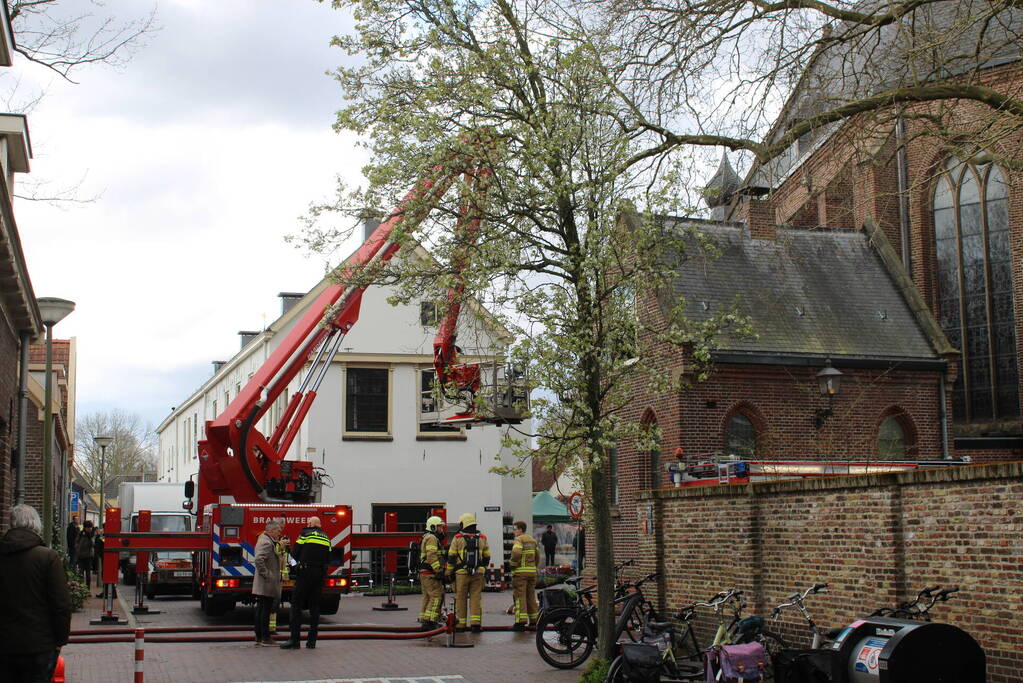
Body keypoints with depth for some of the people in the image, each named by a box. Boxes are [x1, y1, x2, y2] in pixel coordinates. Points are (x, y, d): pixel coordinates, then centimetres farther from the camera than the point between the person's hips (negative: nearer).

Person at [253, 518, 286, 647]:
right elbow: (259, 559, -28)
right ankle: (265, 638, -6)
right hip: (267, 584, -11)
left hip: (260, 586, 11)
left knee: (260, 610, 12)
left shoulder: (264, 539, 19)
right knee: (265, 610, -8)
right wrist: (266, 574, -23)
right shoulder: (266, 542, -16)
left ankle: (259, 637, 16)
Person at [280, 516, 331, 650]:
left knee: (296, 605, -2)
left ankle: (295, 639, -10)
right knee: (314, 606, 9)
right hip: (321, 575, 5)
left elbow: (295, 553, -1)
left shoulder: (305, 534, -2)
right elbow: (327, 558, 15)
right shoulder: (326, 538, 14)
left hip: (305, 573, -5)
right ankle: (312, 640, 7)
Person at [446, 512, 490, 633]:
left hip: (462, 573, -2)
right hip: (478, 574, 2)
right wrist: (483, 569, 25)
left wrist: (449, 573, 9)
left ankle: (461, 624, 7)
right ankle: (476, 623, -6)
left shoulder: (458, 538, -1)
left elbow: (451, 557, 0)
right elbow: (487, 557, 13)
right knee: (476, 598, 2)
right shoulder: (482, 538, 7)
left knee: (461, 599, 5)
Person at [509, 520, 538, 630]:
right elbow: (537, 556, 19)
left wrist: (512, 564, -12)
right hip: (532, 571, 8)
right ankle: (534, 620, 17)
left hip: (520, 571, -8)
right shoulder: (533, 540, 16)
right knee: (531, 596, 14)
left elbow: (516, 553, -26)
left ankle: (521, 622, -11)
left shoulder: (519, 540, -9)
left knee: (520, 596, -6)